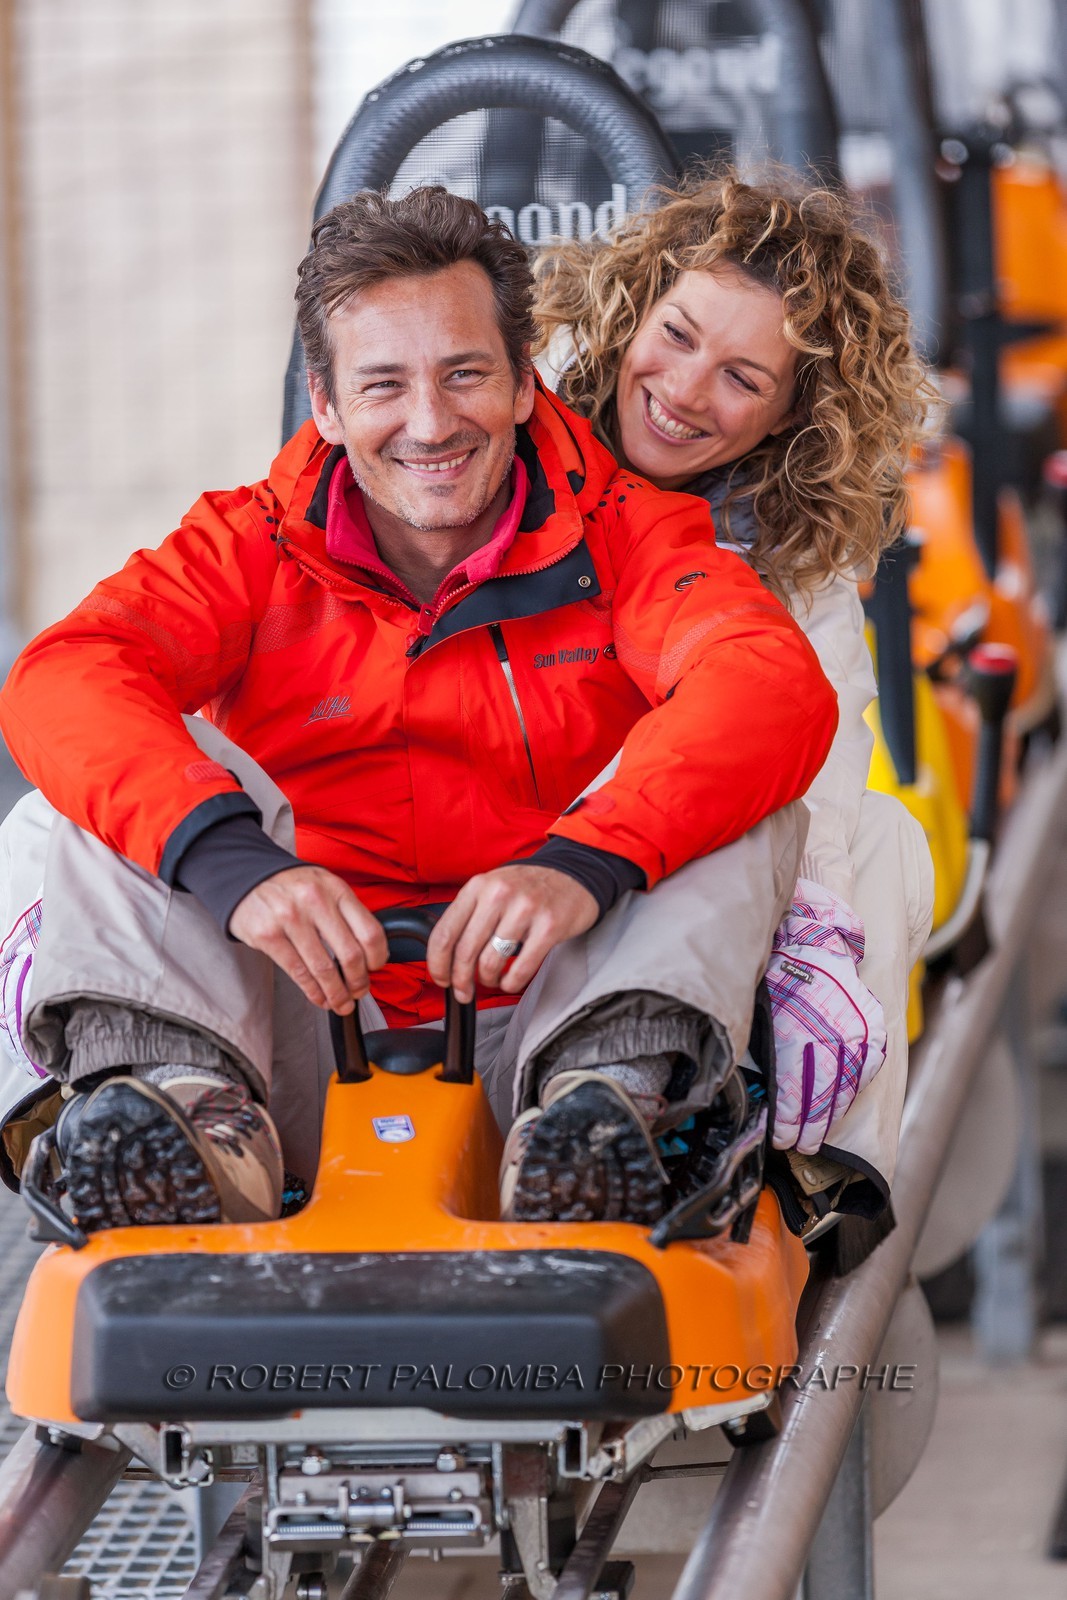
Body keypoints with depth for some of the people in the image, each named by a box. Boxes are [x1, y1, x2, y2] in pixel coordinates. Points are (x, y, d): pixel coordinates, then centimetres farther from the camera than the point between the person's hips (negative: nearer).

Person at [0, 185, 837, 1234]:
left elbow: (777, 690, -17)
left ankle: (607, 1095, -41)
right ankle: (197, 1105, -37)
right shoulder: (254, 549, 7)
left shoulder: (621, 539, 5)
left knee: (749, 797, -17)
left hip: (534, 1023, 0)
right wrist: (234, 863, -35)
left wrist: (584, 863, -36)